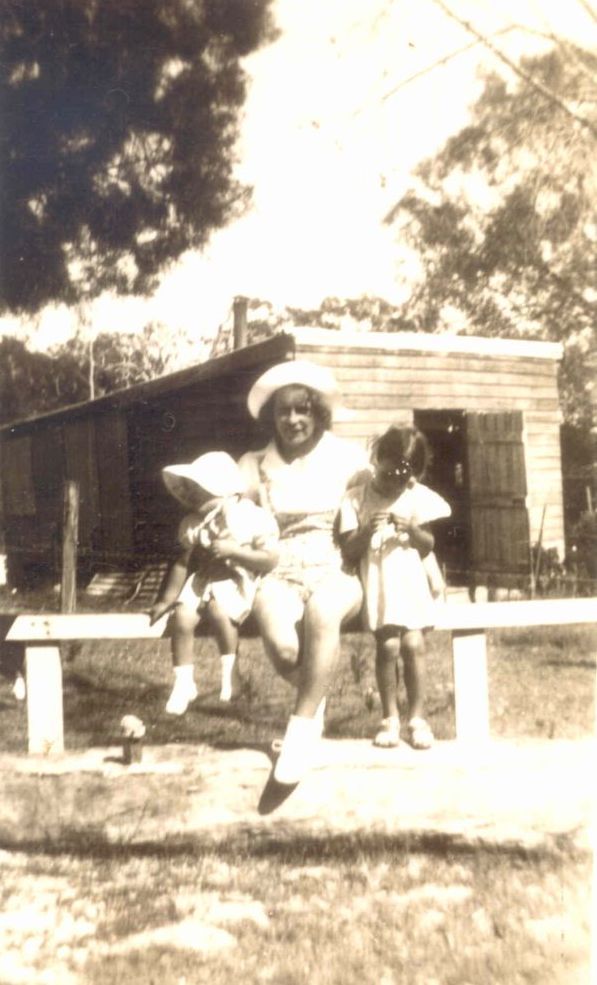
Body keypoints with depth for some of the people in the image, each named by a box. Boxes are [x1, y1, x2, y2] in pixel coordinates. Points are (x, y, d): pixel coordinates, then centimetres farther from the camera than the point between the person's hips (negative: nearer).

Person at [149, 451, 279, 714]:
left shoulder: (254, 518, -10)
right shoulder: (192, 524, 5)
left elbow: (269, 560, -14)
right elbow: (183, 563, 10)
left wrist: (233, 551, -24)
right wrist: (166, 600, 6)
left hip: (237, 582, -4)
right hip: (201, 580, 5)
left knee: (219, 611, -34)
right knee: (182, 617, -21)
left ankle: (228, 671, -8)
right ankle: (184, 683, -4)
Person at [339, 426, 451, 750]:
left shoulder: (419, 497, 2)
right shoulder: (355, 499, -3)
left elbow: (429, 544, 4)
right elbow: (349, 551, -4)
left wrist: (413, 531, -16)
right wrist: (366, 531, -22)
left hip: (412, 581, 1)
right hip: (377, 583, -1)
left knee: (413, 644, -8)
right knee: (388, 646, -10)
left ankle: (417, 718, 5)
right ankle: (390, 718, 5)